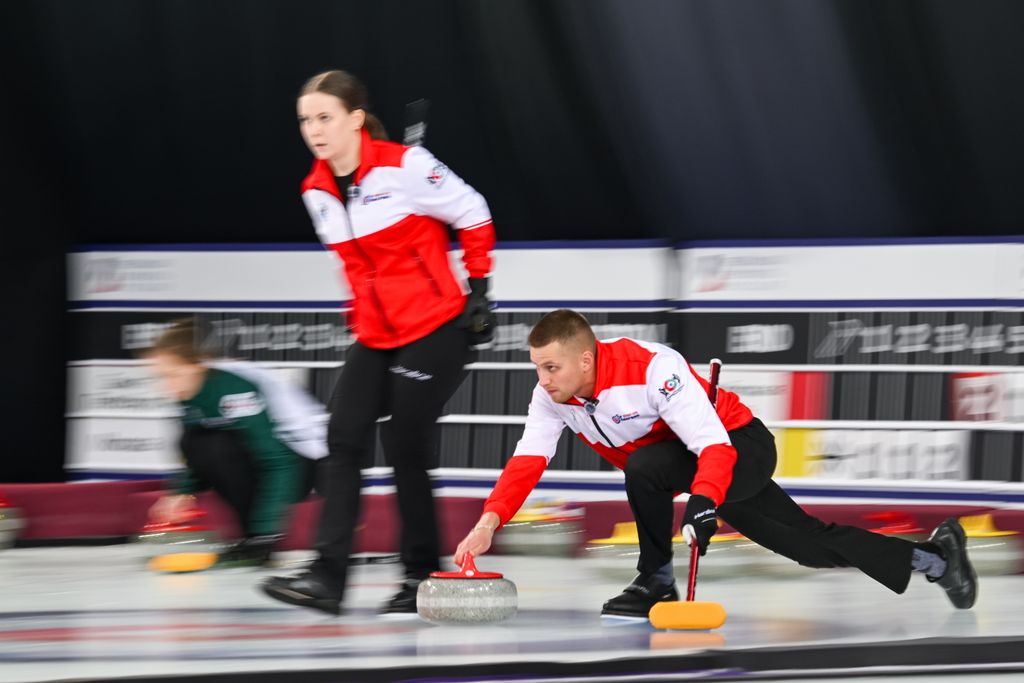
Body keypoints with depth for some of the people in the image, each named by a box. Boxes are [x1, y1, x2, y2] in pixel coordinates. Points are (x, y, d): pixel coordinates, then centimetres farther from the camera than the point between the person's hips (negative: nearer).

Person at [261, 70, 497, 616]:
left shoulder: (403, 167, -16)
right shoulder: (316, 191, 5)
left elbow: (473, 216, -6)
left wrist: (478, 289, -3)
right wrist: (362, 315, 18)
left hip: (437, 328, -6)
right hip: (376, 336, 7)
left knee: (404, 445, -8)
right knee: (344, 436, -7)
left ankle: (423, 574, 8)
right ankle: (328, 576, -10)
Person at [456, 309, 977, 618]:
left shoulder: (652, 369, -33)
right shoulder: (552, 397, -11)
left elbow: (714, 447, -36)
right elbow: (527, 462, -15)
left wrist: (703, 504, -51)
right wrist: (489, 521, -30)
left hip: (740, 447, -8)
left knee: (645, 467, -33)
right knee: (811, 545, 10)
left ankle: (656, 581, -14)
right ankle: (933, 558, 23)